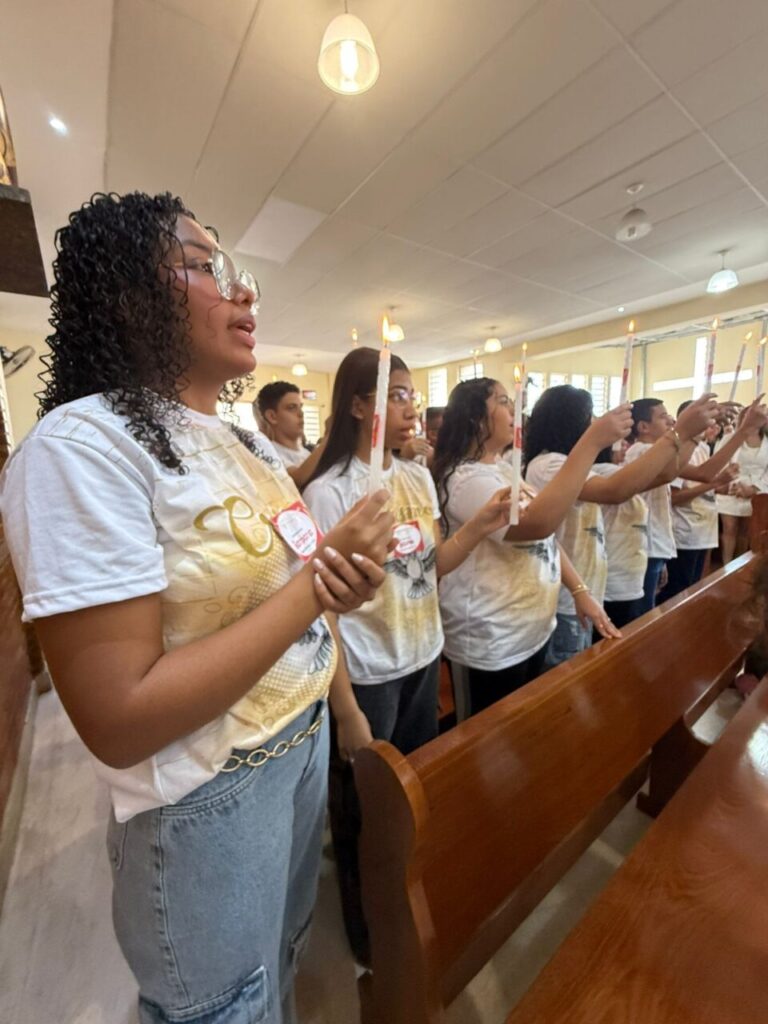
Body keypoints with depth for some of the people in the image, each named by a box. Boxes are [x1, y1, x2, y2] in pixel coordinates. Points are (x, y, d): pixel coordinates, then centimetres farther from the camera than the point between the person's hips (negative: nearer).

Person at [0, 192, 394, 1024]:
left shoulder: (249, 443, 4)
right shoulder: (83, 445, -21)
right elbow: (118, 720, -26)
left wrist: (348, 712, 0)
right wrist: (319, 576, -24)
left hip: (308, 739, 7)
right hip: (207, 797, -6)